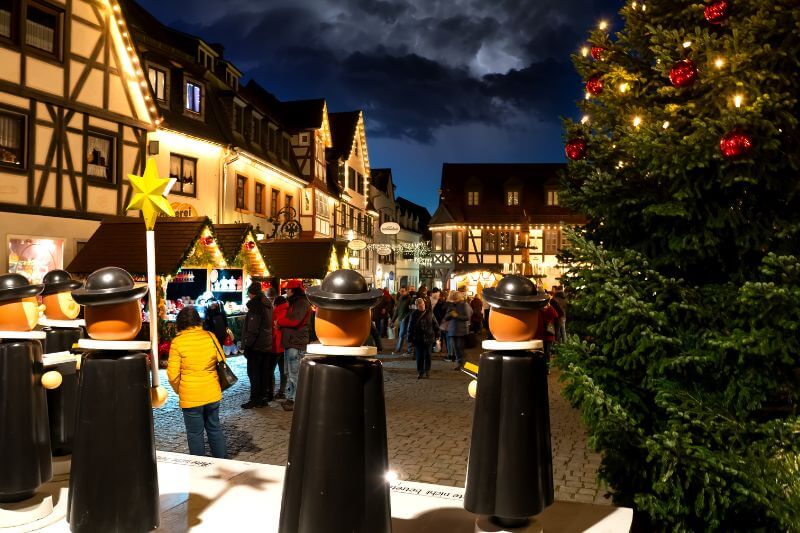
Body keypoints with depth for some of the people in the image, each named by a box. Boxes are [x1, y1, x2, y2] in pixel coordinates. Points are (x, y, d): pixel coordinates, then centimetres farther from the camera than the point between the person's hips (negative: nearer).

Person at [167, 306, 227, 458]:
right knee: (214, 428, 19)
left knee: (195, 433, 11)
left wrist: (179, 390, 7)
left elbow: (173, 374, -11)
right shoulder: (210, 336, -4)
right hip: (212, 393, 4)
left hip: (190, 397, -3)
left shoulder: (177, 342, -12)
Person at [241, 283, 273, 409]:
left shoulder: (256, 305, -15)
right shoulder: (267, 305, 13)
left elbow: (252, 329, -21)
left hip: (256, 345, -9)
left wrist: (247, 344, -16)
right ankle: (263, 397, 18)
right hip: (267, 345, 9)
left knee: (253, 373, -3)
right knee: (263, 372, 13)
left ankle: (254, 399, 0)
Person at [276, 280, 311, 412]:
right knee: (289, 373, 14)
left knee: (294, 374, -8)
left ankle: (295, 401, -5)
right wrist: (281, 323, 2)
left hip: (296, 344, -10)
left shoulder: (302, 303, -11)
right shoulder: (294, 303, 22)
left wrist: (279, 321, -6)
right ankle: (290, 398, 21)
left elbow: (294, 321, -21)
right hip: (290, 342, 11)